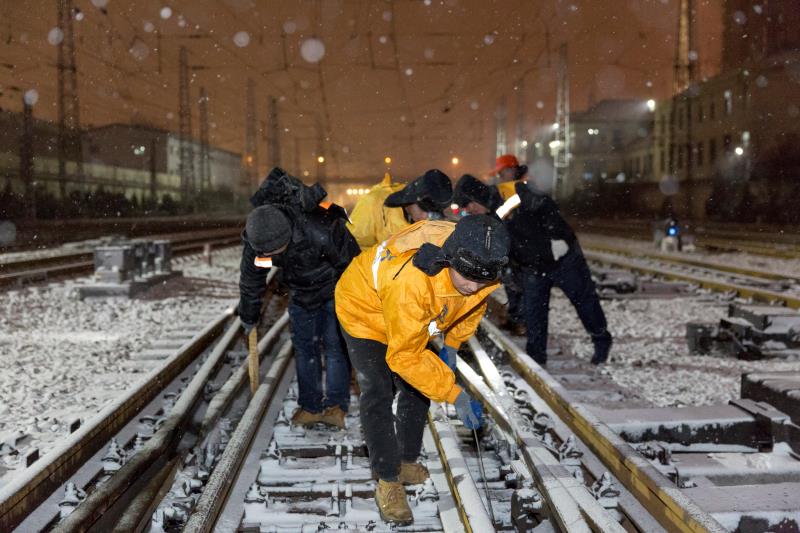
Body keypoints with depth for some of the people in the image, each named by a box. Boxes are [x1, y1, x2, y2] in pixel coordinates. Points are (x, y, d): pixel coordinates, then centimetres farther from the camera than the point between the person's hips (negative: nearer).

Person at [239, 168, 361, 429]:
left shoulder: (323, 231, -42)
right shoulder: (254, 239, -25)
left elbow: (351, 266, -24)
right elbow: (250, 280, -5)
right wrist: (248, 317, 8)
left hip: (335, 289, -5)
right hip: (301, 293, 5)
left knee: (336, 344, -6)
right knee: (304, 347, 5)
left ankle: (336, 405, 1)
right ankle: (310, 406, 13)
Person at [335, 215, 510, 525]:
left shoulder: (478, 267, -27)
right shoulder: (411, 278, -48)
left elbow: (473, 305, 1)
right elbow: (404, 355, -39)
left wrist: (452, 345, 3)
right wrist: (455, 395, -37)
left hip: (417, 321, 7)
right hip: (365, 312, -6)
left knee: (417, 390, 13)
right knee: (378, 397, -11)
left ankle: (406, 463, 31)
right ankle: (388, 482, 1)